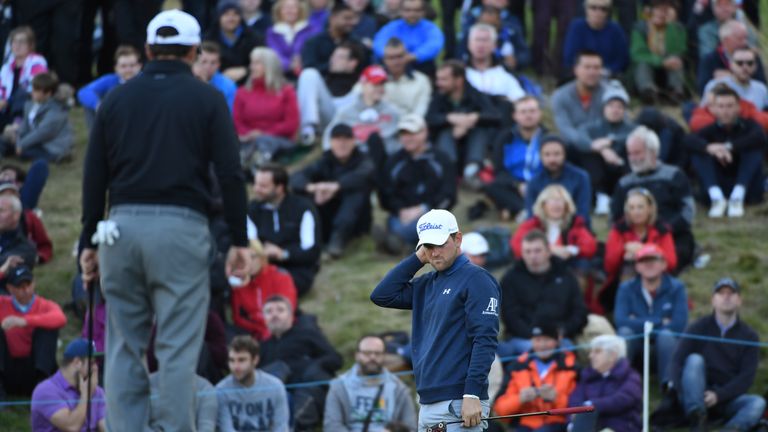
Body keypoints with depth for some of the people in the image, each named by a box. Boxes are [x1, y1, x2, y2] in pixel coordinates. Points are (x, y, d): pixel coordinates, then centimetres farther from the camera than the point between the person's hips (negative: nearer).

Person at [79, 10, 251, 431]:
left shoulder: (117, 98, 11)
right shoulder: (206, 99, 3)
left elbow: (94, 176, 10)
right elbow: (229, 173, -3)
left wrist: (89, 242, 15)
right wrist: (239, 240, 1)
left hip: (123, 226, 3)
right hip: (181, 227, -3)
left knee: (124, 349, 7)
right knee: (178, 350, -3)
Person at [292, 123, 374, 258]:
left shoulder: (363, 160, -4)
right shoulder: (325, 162, 3)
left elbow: (361, 176, -30)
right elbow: (296, 178, -15)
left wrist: (336, 186, -48)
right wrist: (310, 186, -39)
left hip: (356, 223, -2)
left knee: (358, 190, -29)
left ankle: (339, 237, -41)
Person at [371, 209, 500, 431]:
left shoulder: (477, 279, -5)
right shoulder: (426, 284, 19)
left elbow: (484, 340, -13)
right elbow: (382, 295, 11)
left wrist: (472, 395, -21)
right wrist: (418, 259, 9)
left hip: (457, 406, -8)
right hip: (428, 404, 8)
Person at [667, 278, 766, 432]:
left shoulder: (748, 335, 6)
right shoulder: (699, 328, 5)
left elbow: (746, 377, -3)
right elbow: (677, 361, -5)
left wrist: (718, 395, -17)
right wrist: (680, 389, -24)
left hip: (727, 398, 1)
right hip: (695, 396, -1)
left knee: (758, 403, -26)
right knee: (694, 359, -26)